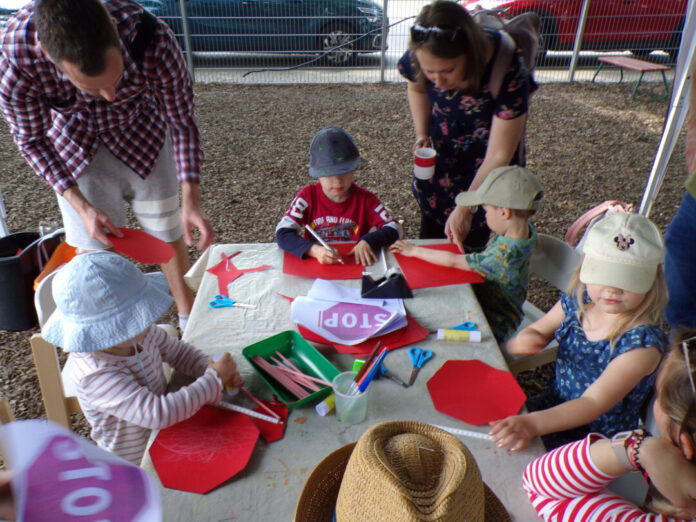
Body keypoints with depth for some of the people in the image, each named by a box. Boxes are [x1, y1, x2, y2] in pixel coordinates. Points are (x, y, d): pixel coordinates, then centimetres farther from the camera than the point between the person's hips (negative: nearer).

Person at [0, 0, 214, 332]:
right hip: (76, 148, 0)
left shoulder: (153, 40, -37)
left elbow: (182, 120, -22)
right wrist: (81, 206, -25)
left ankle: (189, 319, 33)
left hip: (143, 134, 0)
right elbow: (31, 139, -15)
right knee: (95, 249, 3)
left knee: (168, 233, 9)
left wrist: (191, 201, -30)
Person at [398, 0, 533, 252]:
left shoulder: (508, 73, -34)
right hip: (441, 156, 4)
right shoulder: (420, 59, -22)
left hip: (486, 169, -3)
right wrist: (422, 134, -11)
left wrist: (465, 209, -28)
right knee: (429, 237, 16)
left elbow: (499, 155, -28)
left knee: (469, 245, 8)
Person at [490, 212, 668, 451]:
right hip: (553, 409, 6)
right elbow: (536, 332, 8)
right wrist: (520, 342, -18)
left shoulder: (643, 344, -23)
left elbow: (594, 402, -31)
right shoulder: (575, 305, -7)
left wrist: (534, 423, -46)